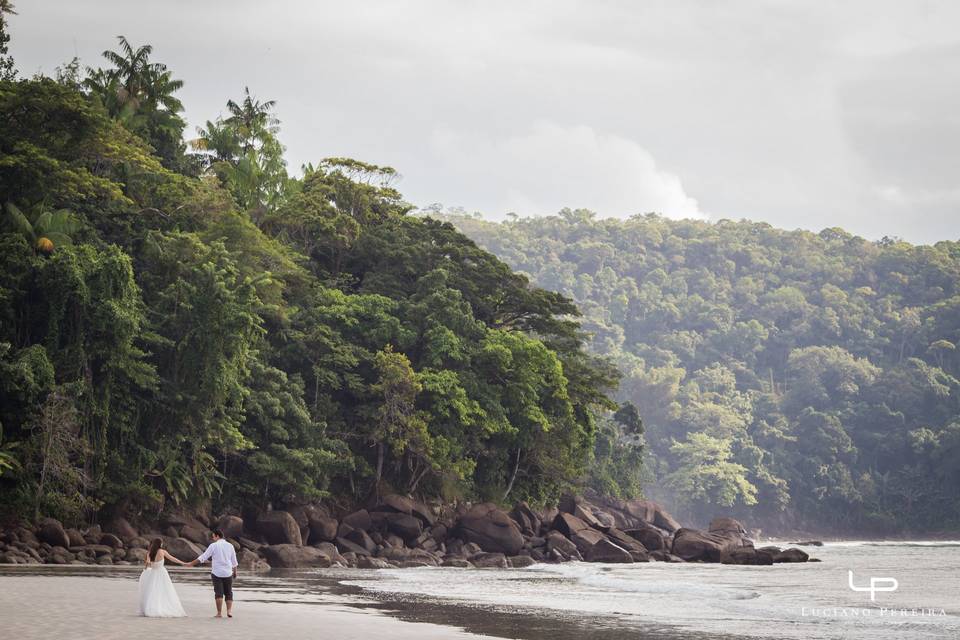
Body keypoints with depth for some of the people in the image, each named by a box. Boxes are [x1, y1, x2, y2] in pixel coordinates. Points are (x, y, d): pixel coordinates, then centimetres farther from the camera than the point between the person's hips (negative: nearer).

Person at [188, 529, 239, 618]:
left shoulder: (213, 546, -4)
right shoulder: (230, 546, 6)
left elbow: (203, 557, -4)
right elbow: (234, 561, 11)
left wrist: (191, 563, 4)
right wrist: (235, 571, 24)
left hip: (217, 573, -3)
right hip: (228, 573, 3)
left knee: (219, 593, -1)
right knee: (228, 592, 11)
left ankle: (219, 613, -4)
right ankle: (229, 610, -1)